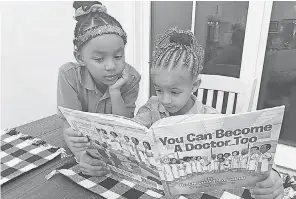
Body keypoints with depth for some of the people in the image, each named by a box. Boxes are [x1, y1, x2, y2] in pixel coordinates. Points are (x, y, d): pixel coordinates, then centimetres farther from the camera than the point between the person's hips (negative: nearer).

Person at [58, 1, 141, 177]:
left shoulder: (130, 78, -18)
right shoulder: (69, 75, -19)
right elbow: (70, 126, -20)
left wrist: (115, 92, -29)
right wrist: (81, 155, -40)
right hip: (85, 145, 2)